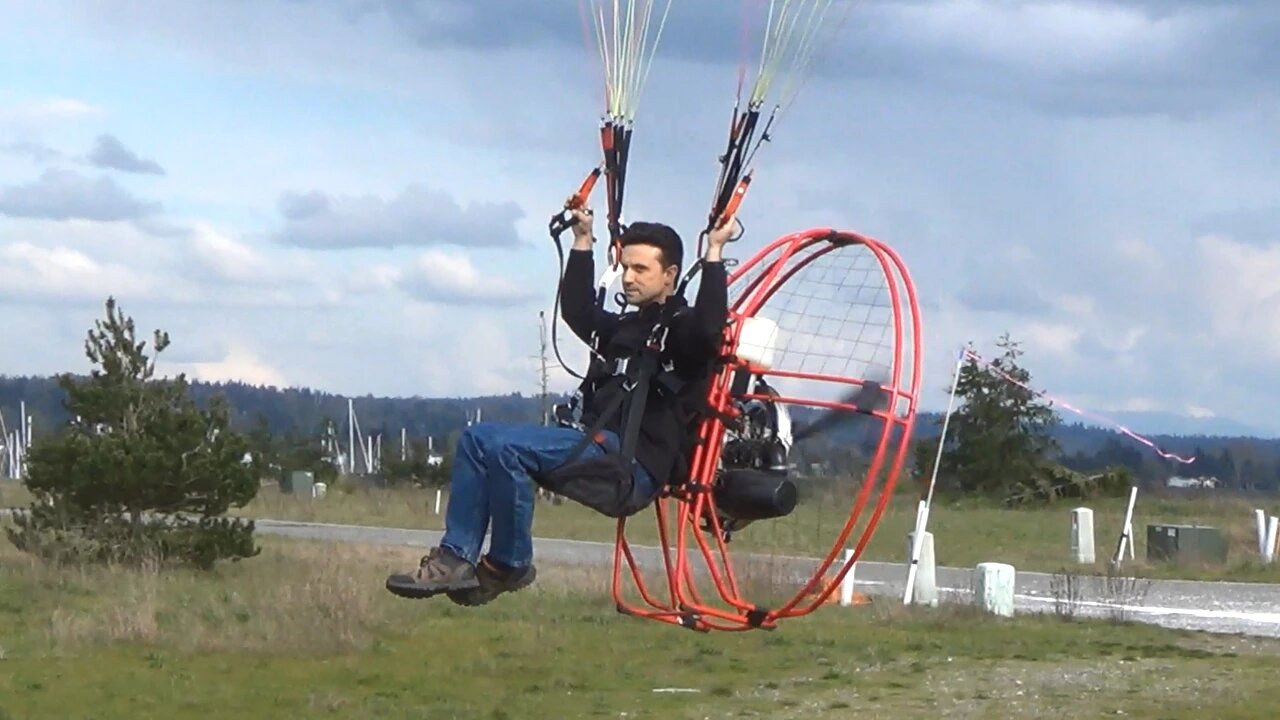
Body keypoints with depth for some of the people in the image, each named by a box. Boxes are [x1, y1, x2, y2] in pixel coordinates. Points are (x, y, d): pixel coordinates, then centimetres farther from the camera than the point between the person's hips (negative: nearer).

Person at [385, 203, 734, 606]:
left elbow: (710, 326, -24)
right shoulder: (626, 328, 24)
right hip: (595, 446, 9)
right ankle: (456, 558, -11)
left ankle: (509, 565, -10)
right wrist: (583, 243, 38)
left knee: (502, 446, -25)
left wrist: (713, 254, -23)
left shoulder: (684, 328, -1)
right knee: (478, 438, -3)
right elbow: (578, 312, 38)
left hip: (634, 465, -9)